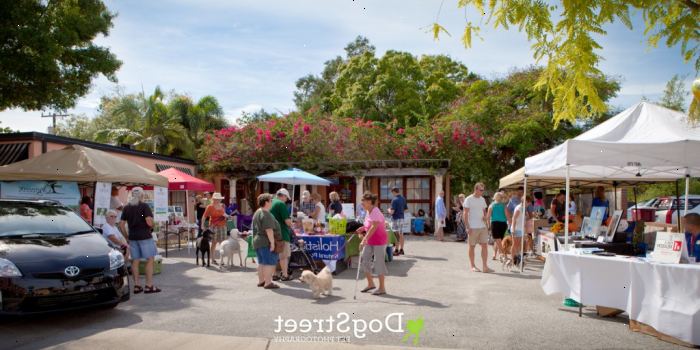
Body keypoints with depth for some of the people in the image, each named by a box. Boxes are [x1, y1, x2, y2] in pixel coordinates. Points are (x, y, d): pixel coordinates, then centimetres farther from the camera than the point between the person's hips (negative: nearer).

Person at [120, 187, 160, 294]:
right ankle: (149, 286, -2)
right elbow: (149, 222, -19)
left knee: (135, 261, 9)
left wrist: (127, 236, 14)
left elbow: (121, 224, 9)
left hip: (132, 237, 6)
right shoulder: (144, 206, -8)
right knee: (150, 260, 0)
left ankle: (136, 285, 12)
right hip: (145, 236, -6)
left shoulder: (126, 208, 9)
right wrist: (151, 227, 2)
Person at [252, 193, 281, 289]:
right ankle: (268, 283, -7)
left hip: (257, 241, 10)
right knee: (270, 263, -7)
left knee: (261, 262, 16)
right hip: (266, 242, -10)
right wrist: (272, 242, -22)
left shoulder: (257, 213, 16)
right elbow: (268, 229, -23)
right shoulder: (266, 214, -17)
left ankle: (261, 281, 22)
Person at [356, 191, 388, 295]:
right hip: (370, 241, 9)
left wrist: (364, 240, -38)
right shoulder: (368, 212, 7)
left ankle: (382, 288, 10)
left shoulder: (375, 212, -20)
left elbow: (373, 227, -31)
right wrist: (363, 228, 2)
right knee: (364, 260, 8)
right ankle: (370, 284, 21)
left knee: (379, 263, -2)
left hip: (379, 241, -9)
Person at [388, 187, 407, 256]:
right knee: (401, 234, 11)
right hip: (402, 218, 8)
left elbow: (392, 212, -19)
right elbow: (406, 208, 15)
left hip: (395, 218, -8)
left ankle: (397, 250, -1)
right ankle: (401, 250, 17)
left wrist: (389, 210, 1)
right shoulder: (403, 199, 7)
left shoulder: (394, 200, -16)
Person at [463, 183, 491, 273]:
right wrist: (467, 227, -14)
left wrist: (485, 217, -2)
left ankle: (485, 267, 3)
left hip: (482, 226, 6)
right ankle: (472, 266, 16)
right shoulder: (468, 199, -7)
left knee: (485, 245, 0)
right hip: (473, 227, -5)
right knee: (472, 246, 4)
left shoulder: (482, 199, 11)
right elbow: (465, 214, -9)